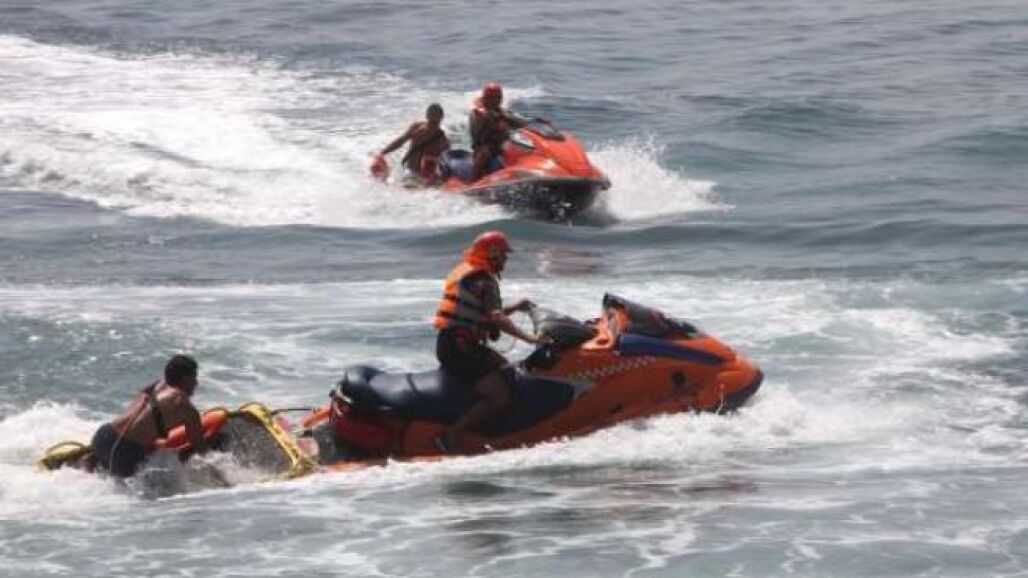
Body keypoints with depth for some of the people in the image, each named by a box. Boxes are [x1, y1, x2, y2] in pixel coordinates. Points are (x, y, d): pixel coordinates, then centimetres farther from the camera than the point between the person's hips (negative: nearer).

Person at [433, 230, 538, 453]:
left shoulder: (465, 272, 19)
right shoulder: (484, 280, -12)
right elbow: (496, 318, -25)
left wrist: (515, 308, 19)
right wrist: (528, 338, -28)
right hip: (460, 349, -11)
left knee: (507, 372, 26)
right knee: (500, 397, -19)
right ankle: (452, 436, -19)